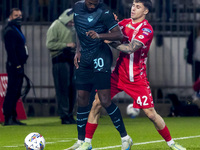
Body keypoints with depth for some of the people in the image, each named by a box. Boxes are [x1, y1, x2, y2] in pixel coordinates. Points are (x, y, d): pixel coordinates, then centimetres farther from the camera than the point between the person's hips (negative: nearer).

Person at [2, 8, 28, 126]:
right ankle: (8, 119, -12)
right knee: (12, 92, -11)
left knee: (16, 93, 11)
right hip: (14, 66, -10)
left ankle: (13, 118, 15)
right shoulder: (9, 31, -11)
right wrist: (17, 65, -22)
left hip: (19, 65, 10)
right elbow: (11, 50, -18)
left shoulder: (17, 30, 21)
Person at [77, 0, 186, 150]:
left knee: (151, 113, -4)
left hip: (137, 79, -5)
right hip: (118, 74, 5)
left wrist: (110, 42, -20)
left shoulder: (147, 29, -13)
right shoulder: (125, 23, 7)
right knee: (97, 104, -5)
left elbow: (130, 48, -24)